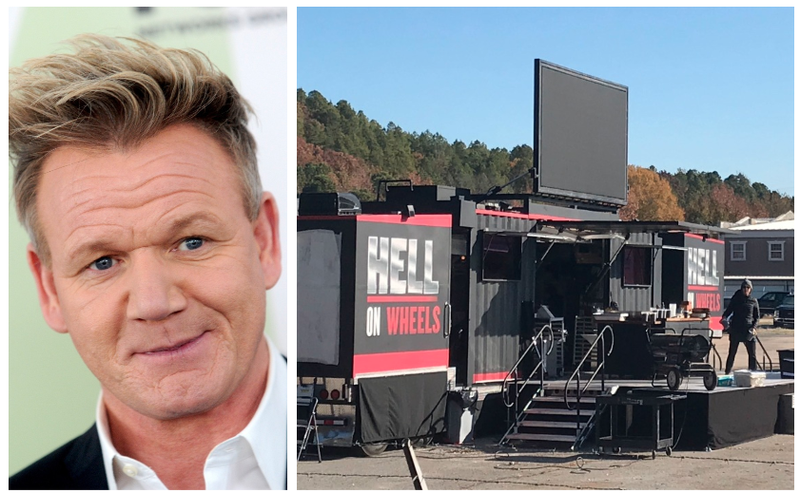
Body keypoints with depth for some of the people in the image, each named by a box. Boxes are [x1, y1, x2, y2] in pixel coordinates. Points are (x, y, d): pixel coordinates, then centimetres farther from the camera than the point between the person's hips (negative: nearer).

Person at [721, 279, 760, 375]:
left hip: (748, 330, 0)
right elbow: (729, 309, 10)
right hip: (735, 329, 0)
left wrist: (753, 327, -4)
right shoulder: (736, 298, 7)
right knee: (732, 352, 2)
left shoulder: (754, 301, 8)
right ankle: (727, 372, 9)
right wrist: (724, 317, -12)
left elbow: (757, 316, 12)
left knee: (752, 353, -3)